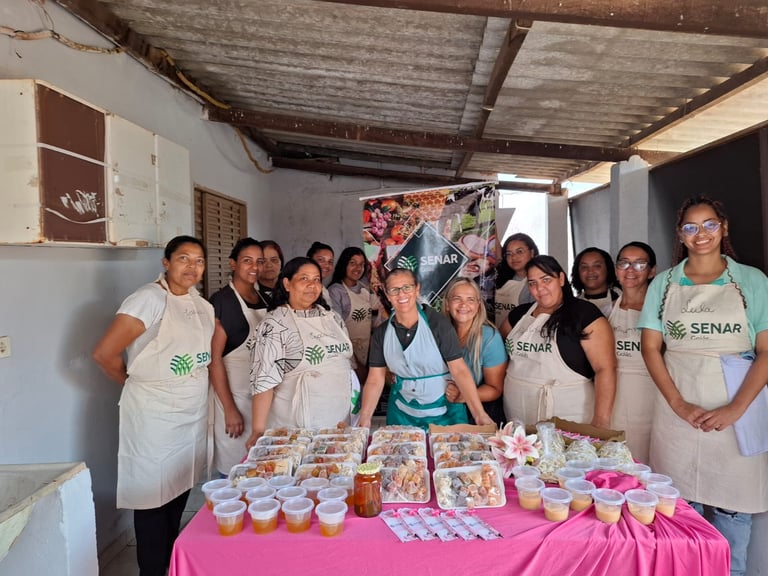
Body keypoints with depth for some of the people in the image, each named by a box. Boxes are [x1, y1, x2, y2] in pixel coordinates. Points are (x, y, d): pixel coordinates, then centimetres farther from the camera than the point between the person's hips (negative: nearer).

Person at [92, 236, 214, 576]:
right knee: (154, 496, 7)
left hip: (193, 414, 7)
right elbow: (103, 354, -18)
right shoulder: (149, 299, -16)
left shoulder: (202, 306, 7)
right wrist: (137, 383, -2)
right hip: (154, 417, -7)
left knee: (180, 491, 20)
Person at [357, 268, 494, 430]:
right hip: (402, 413, 3)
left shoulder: (438, 323, -13)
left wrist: (479, 414, -23)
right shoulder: (381, 333, -2)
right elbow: (375, 380, -3)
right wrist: (364, 419, -14)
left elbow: (460, 370, -16)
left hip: (444, 410, -3)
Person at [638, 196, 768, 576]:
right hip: (677, 411, 1)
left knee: (732, 508, 8)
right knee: (680, 506, 9)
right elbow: (651, 348, 2)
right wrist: (679, 404, -9)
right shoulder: (664, 284, 6)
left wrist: (735, 409, -13)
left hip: (736, 412, -1)